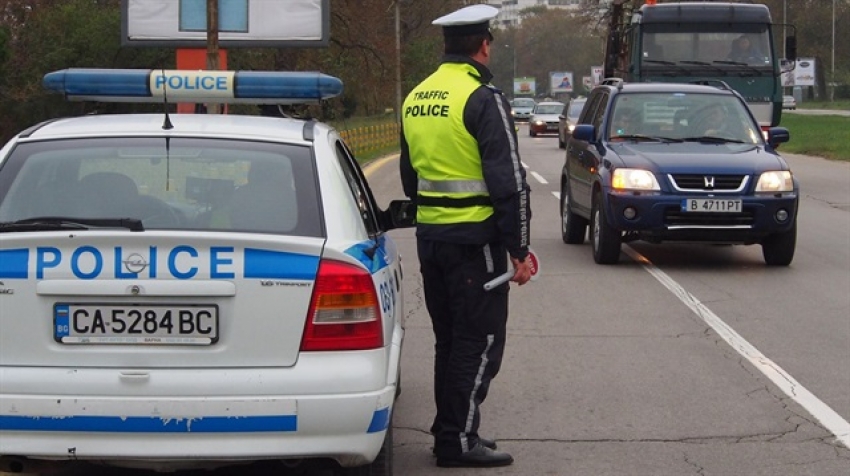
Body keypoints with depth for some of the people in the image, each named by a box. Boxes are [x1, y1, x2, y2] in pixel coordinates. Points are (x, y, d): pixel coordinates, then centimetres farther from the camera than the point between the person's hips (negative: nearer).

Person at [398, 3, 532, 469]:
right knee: (480, 341, -1)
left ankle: (450, 430, 23)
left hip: (429, 235, 8)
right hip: (475, 238, -8)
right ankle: (458, 441, 0)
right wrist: (519, 250, -12)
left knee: (450, 339, 17)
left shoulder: (415, 99, 11)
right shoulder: (483, 99, -14)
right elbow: (508, 182, -16)